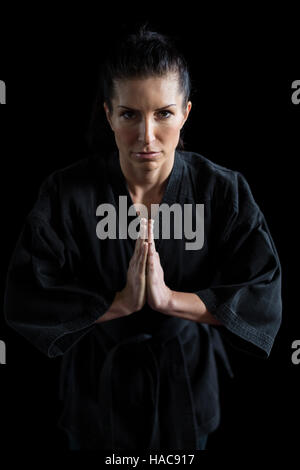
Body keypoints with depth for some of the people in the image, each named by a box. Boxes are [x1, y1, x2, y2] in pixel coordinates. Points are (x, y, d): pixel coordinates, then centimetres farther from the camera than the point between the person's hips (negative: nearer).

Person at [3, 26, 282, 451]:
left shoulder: (224, 191, -17)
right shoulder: (66, 193, -19)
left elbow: (264, 297, -19)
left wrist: (169, 298, -31)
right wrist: (121, 302, -30)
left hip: (187, 383, 1)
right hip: (99, 387, 0)